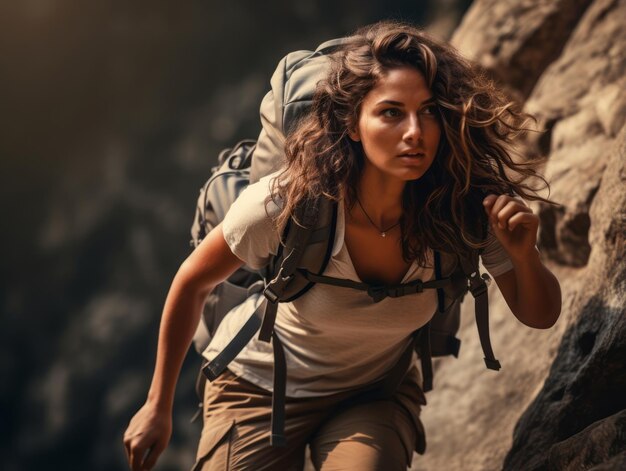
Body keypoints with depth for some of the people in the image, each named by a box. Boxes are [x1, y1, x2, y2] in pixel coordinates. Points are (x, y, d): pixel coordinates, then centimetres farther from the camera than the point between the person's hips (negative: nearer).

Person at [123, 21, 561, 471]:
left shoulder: (466, 210, -25)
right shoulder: (284, 204, -31)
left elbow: (540, 314, -11)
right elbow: (192, 284, -13)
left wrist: (524, 254, -35)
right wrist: (158, 408, -5)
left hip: (375, 395, 1)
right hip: (260, 387, -1)